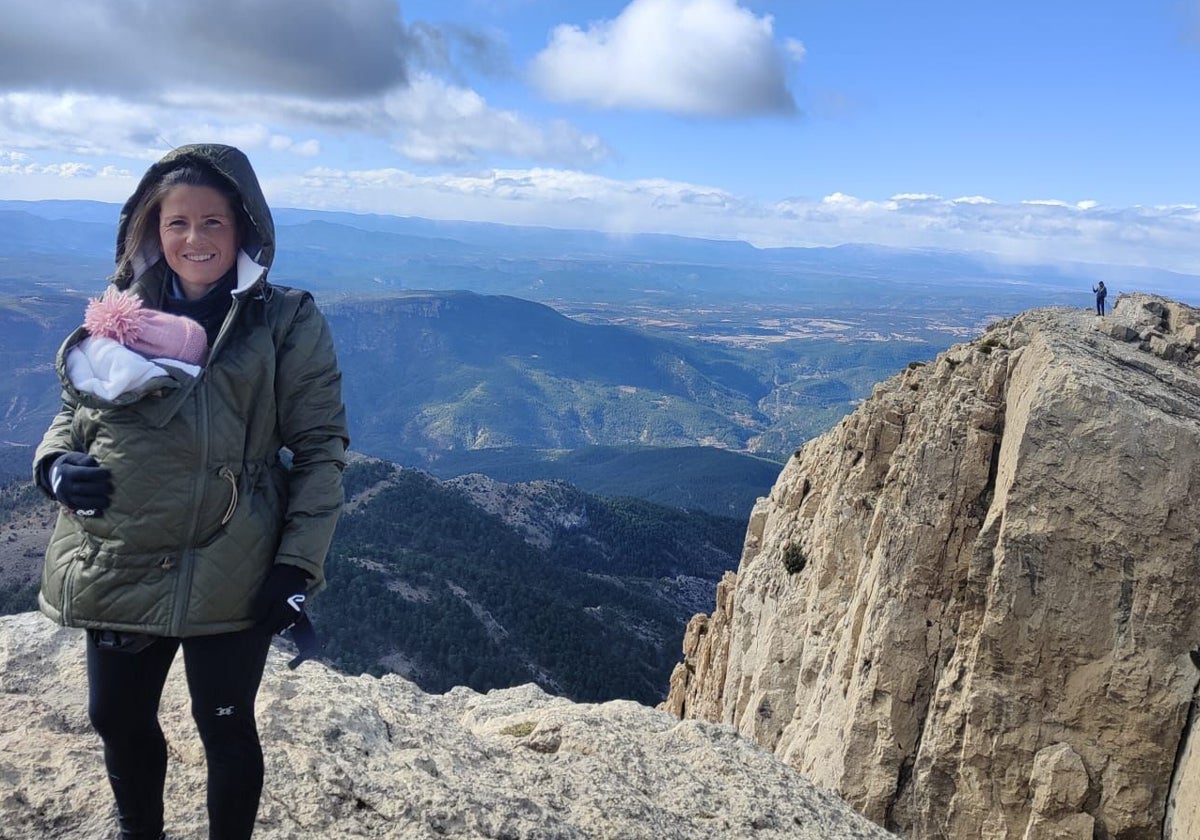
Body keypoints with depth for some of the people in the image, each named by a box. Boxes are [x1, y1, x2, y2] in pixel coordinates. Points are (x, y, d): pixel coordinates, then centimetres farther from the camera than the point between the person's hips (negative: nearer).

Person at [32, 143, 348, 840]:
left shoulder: (286, 324, -6)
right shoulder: (124, 313, 7)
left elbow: (320, 448, -7)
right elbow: (75, 410, 18)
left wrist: (299, 566, -12)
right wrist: (56, 463, -5)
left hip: (227, 576, -5)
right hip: (114, 569, 5)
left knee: (225, 728, 11)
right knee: (117, 719, 21)